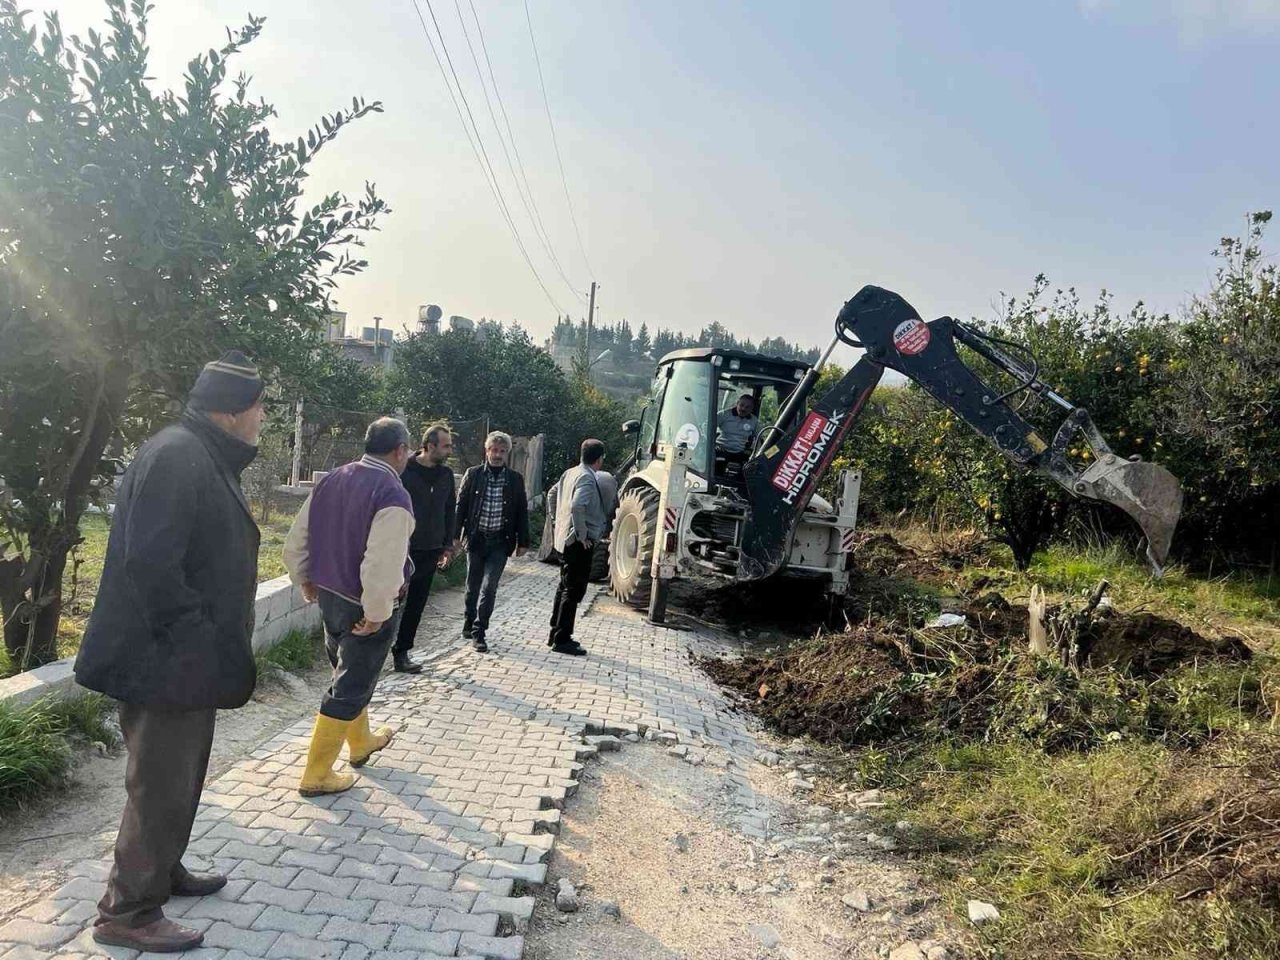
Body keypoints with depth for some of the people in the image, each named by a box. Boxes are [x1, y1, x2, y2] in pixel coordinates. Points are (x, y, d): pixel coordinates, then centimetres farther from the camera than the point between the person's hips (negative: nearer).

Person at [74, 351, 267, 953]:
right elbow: (151, 564, -28)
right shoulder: (175, 456, -21)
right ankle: (127, 913, 19)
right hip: (166, 664, -10)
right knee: (161, 787, 3)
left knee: (182, 775, 23)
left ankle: (163, 871, 41)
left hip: (189, 659, 10)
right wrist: (194, 642, -19)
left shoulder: (206, 458, 11)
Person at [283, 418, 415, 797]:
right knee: (349, 688, 8)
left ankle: (361, 742, 46)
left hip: (328, 595, 8)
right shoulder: (392, 496, -24)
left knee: (348, 673, 26)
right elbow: (382, 566, -31)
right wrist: (377, 614, -19)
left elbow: (295, 540, 6)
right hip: (366, 606, -8)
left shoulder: (330, 481, -1)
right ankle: (316, 775, 18)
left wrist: (305, 580, 19)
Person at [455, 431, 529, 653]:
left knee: (489, 587, -7)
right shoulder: (473, 474, 1)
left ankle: (479, 632, 2)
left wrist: (523, 542, 4)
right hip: (476, 539, 1)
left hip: (500, 542, 0)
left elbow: (522, 512, 6)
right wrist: (456, 536, -2)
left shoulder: (516, 479, 2)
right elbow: (461, 506, 3)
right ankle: (469, 624, 30)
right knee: (473, 586, 12)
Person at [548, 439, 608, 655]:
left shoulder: (570, 473, 9)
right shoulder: (587, 478, -19)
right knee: (574, 591, -2)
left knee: (565, 587, 17)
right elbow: (577, 507, -31)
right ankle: (562, 640, 3)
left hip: (564, 538, 10)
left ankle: (556, 634, 26)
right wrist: (583, 536, -21)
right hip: (579, 543, -10)